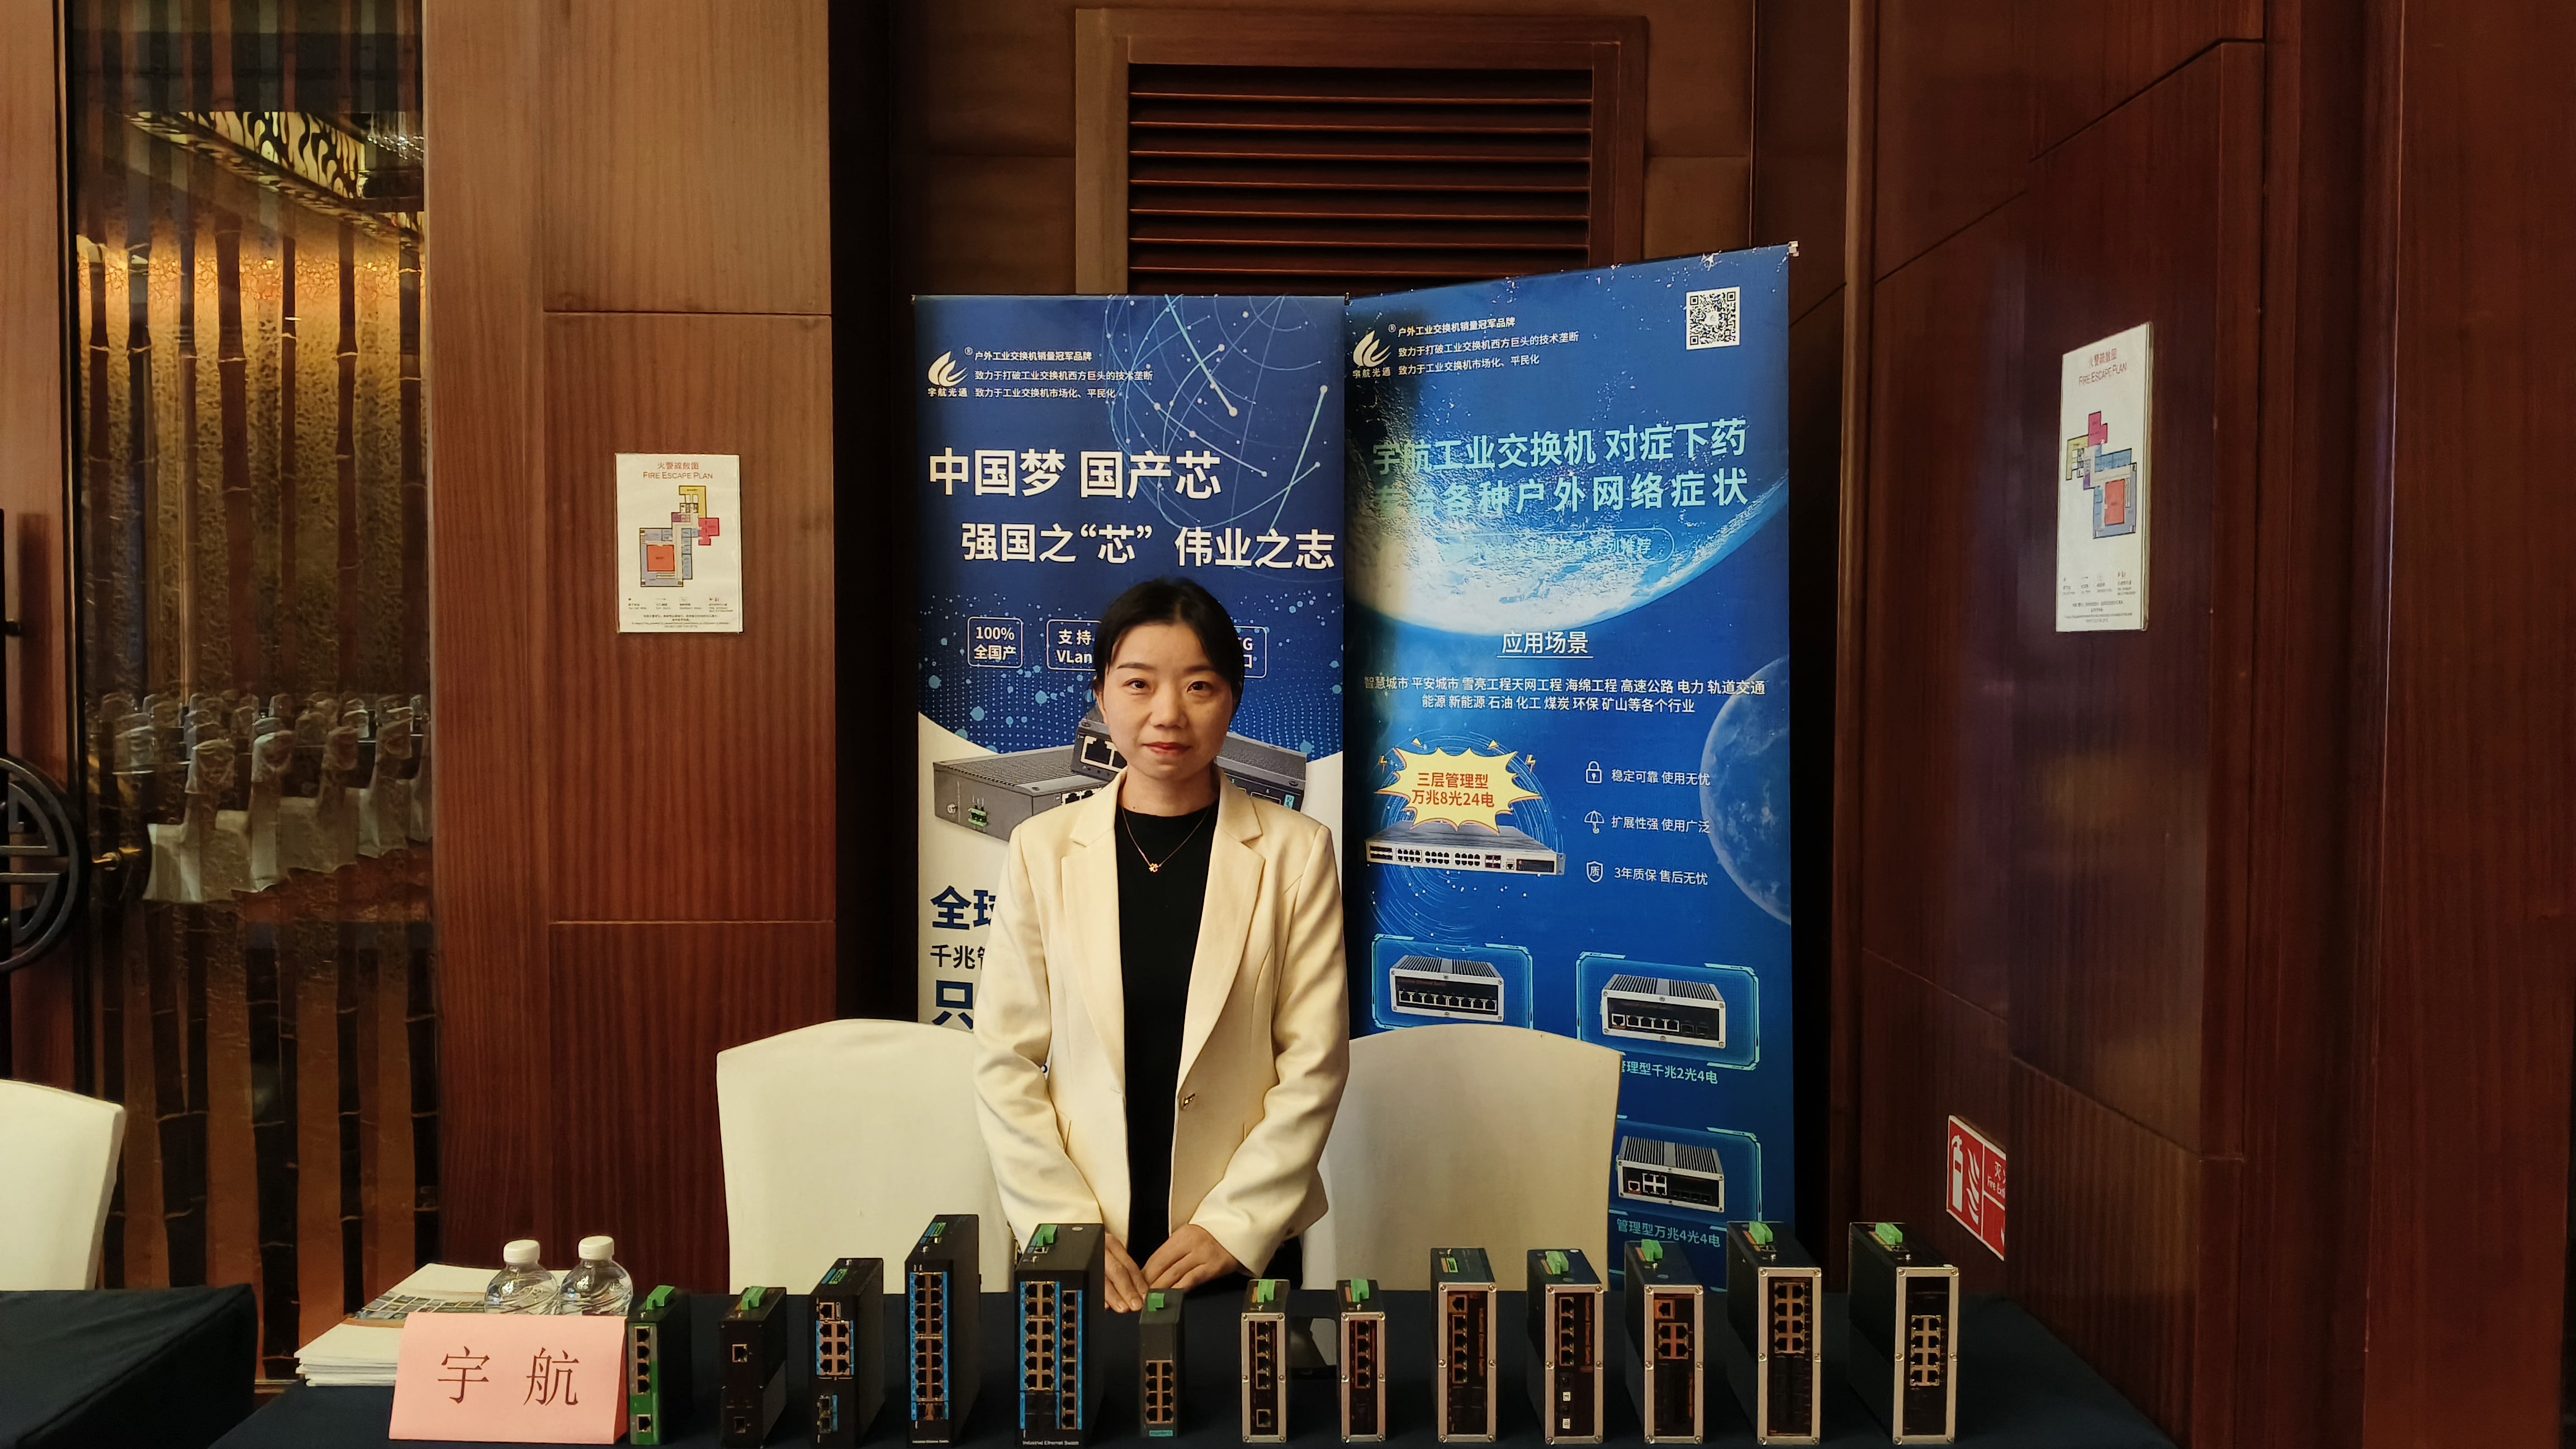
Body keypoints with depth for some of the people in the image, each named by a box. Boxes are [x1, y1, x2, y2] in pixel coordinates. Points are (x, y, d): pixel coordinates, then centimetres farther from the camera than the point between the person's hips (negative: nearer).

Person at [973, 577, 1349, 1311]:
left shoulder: (1295, 851, -4)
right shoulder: (1042, 849, -2)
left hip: (1245, 1243, 0)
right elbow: (1005, 1061, -2)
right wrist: (1067, 1231, -8)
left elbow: (1315, 1063, -5)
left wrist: (1234, 1225, -10)